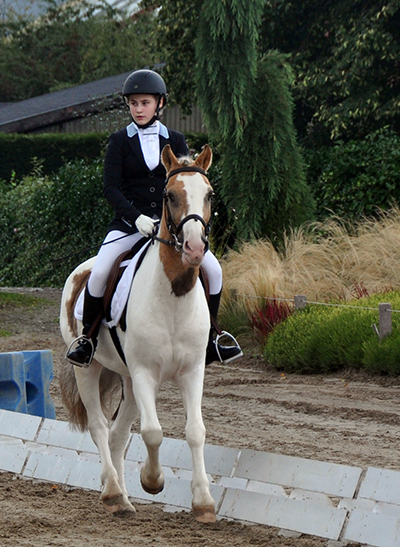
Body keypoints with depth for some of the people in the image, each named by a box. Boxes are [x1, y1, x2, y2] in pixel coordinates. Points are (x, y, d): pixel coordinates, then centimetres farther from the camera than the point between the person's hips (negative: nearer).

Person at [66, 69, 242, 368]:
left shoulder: (175, 141, 8)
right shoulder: (120, 142, 1)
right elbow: (111, 187, -8)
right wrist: (136, 217, -23)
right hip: (129, 222, -2)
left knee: (214, 270, -10)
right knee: (99, 272, -25)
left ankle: (208, 339, 7)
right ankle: (88, 337, -5)